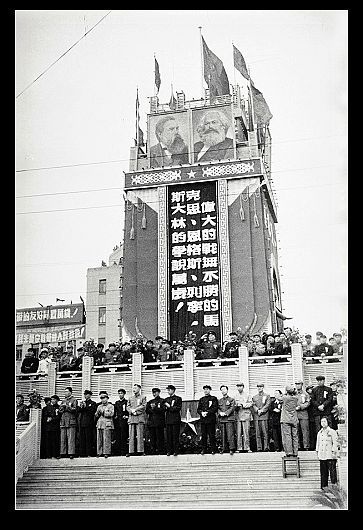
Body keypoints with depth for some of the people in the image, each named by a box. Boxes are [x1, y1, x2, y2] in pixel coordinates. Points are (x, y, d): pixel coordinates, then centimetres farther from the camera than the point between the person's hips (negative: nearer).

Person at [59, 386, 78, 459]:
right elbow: (60, 410, 11)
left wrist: (66, 406, -10)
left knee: (71, 438, -8)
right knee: (63, 439, 5)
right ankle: (63, 453, 10)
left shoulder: (74, 400, 3)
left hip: (71, 421, -5)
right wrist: (68, 408, -6)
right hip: (63, 421, 5)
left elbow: (74, 409, -8)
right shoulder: (63, 401, 20)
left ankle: (71, 453, -8)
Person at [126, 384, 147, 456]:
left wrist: (135, 409, -9)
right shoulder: (130, 398, 20)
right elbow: (127, 407, 13)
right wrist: (132, 411, -7)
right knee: (131, 436, -1)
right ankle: (131, 451, -1)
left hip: (140, 417, -3)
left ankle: (140, 450, -4)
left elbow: (143, 406, -3)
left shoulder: (143, 397, 9)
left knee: (140, 435, -5)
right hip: (131, 418, 3)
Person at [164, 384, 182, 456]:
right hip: (168, 420, 4)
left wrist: (169, 407, -10)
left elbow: (178, 408, -5)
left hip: (176, 420, -4)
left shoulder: (178, 398, 5)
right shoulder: (166, 399, 18)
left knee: (175, 436, -4)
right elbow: (163, 409, 14)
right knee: (168, 436, 1)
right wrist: (166, 408, -8)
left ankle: (176, 451, -1)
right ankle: (169, 451, 4)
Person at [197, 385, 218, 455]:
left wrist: (207, 412, -14)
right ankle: (203, 449, 7)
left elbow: (215, 408, -5)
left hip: (211, 419, -4)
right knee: (203, 435, 3)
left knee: (211, 435, -4)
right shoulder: (201, 399, 19)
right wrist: (202, 413, -8)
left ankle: (213, 449, 2)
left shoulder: (213, 398, 5)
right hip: (203, 420, 4)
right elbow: (198, 409, 14)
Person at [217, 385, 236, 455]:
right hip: (221, 420, 4)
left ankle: (232, 448, -11)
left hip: (229, 418, -4)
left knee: (230, 434, -10)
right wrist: (220, 413, -10)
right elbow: (217, 408, 10)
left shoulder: (231, 399, 5)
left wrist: (225, 413, -15)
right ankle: (223, 448, 10)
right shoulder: (219, 400, 18)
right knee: (223, 435, 5)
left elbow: (232, 408, -6)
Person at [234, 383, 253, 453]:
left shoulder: (247, 395, 7)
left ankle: (247, 447, -4)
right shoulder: (235, 396, 15)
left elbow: (250, 404, -1)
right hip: (238, 415, 2)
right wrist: (236, 406, -5)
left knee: (246, 432, -6)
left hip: (246, 415, -2)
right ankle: (239, 448, 3)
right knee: (238, 433, 0)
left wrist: (243, 404, -12)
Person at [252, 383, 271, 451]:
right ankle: (259, 447, 1)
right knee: (257, 433, -1)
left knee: (265, 432, -7)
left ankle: (266, 447, -6)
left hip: (264, 416, -3)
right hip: (256, 417, 3)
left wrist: (261, 410, -12)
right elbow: (253, 405, 9)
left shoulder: (267, 396, 9)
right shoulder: (254, 397, 19)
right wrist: (257, 410, -10)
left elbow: (267, 405, -1)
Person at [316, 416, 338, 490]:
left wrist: (333, 451, -10)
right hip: (322, 455, 5)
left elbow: (335, 443, -3)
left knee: (332, 471, -7)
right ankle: (324, 486, 10)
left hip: (330, 456, -5)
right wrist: (317, 451, 14)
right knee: (323, 472, 5)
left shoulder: (332, 432, 1)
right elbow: (318, 443, 21)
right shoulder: (319, 433, 16)